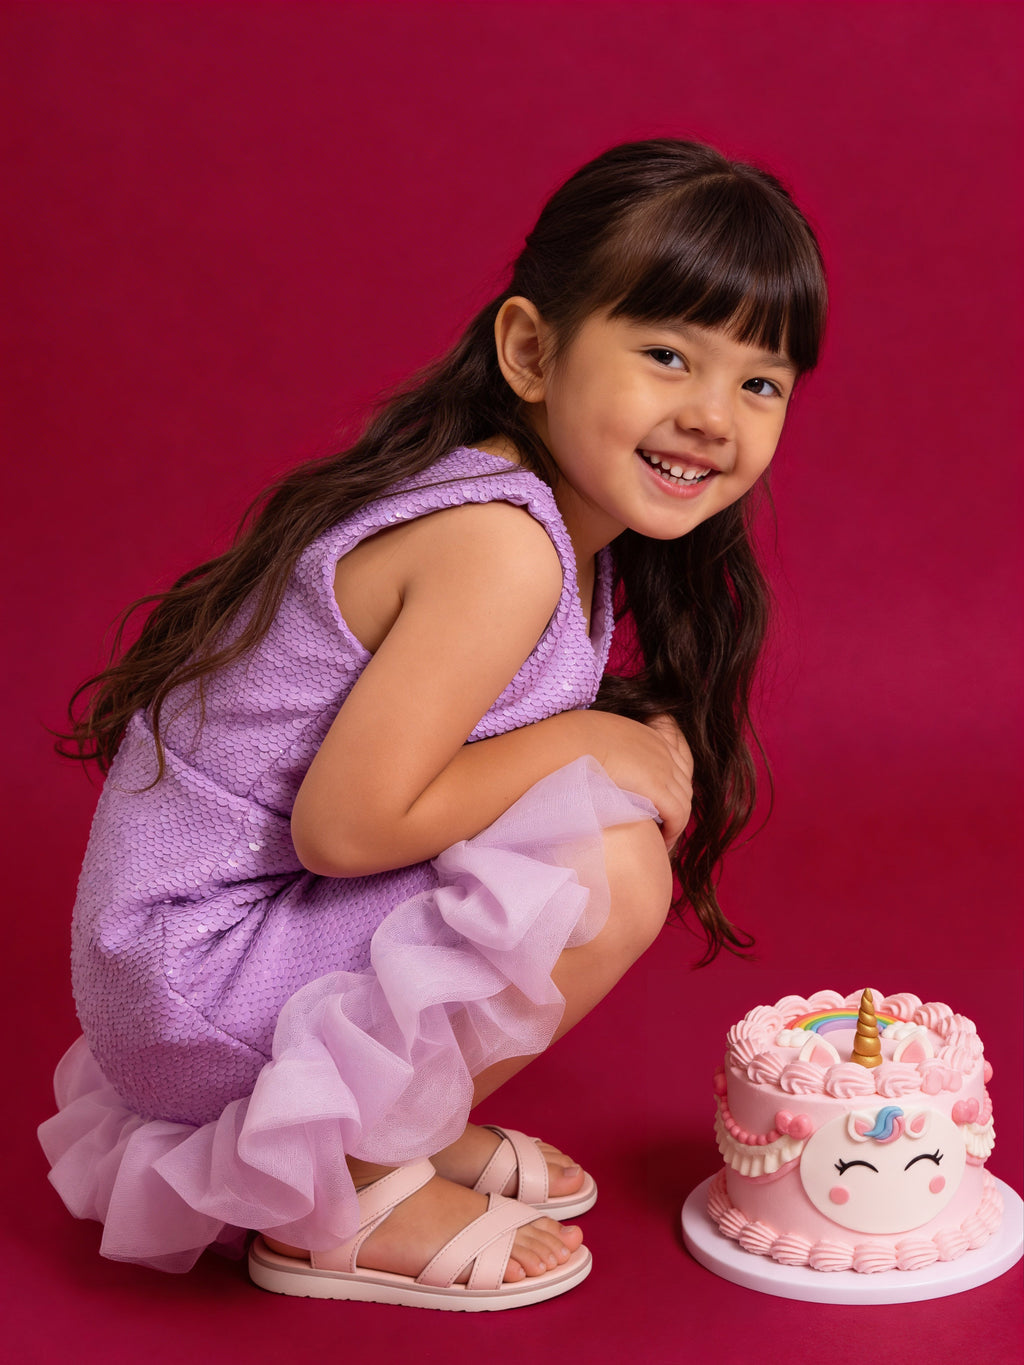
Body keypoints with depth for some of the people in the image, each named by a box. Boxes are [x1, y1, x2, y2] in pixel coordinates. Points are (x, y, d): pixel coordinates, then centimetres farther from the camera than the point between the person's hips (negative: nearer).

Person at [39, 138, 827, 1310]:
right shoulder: (499, 547, -25)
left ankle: (403, 1123, 14)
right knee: (614, 861, -22)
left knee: (639, 786, 10)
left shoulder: (569, 529, 5)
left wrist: (634, 752, -5)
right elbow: (345, 823, -27)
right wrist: (589, 745, -17)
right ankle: (344, 1189, -3)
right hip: (195, 980, -9)